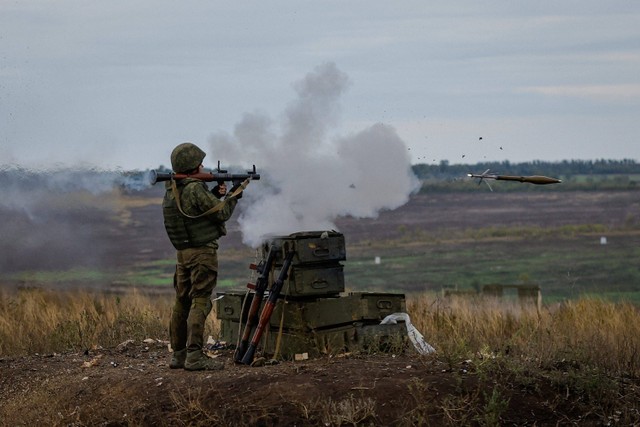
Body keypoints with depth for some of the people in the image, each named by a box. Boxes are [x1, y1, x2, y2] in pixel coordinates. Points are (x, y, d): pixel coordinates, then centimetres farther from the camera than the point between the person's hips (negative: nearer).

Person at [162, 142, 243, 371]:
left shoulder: (171, 190, 9)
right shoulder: (195, 189, -17)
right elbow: (221, 213, -11)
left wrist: (215, 194, 12)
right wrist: (233, 196, 6)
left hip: (182, 253, 8)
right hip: (202, 252, -8)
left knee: (182, 302, 13)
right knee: (200, 302, -9)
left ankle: (178, 354, 18)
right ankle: (194, 355, -13)